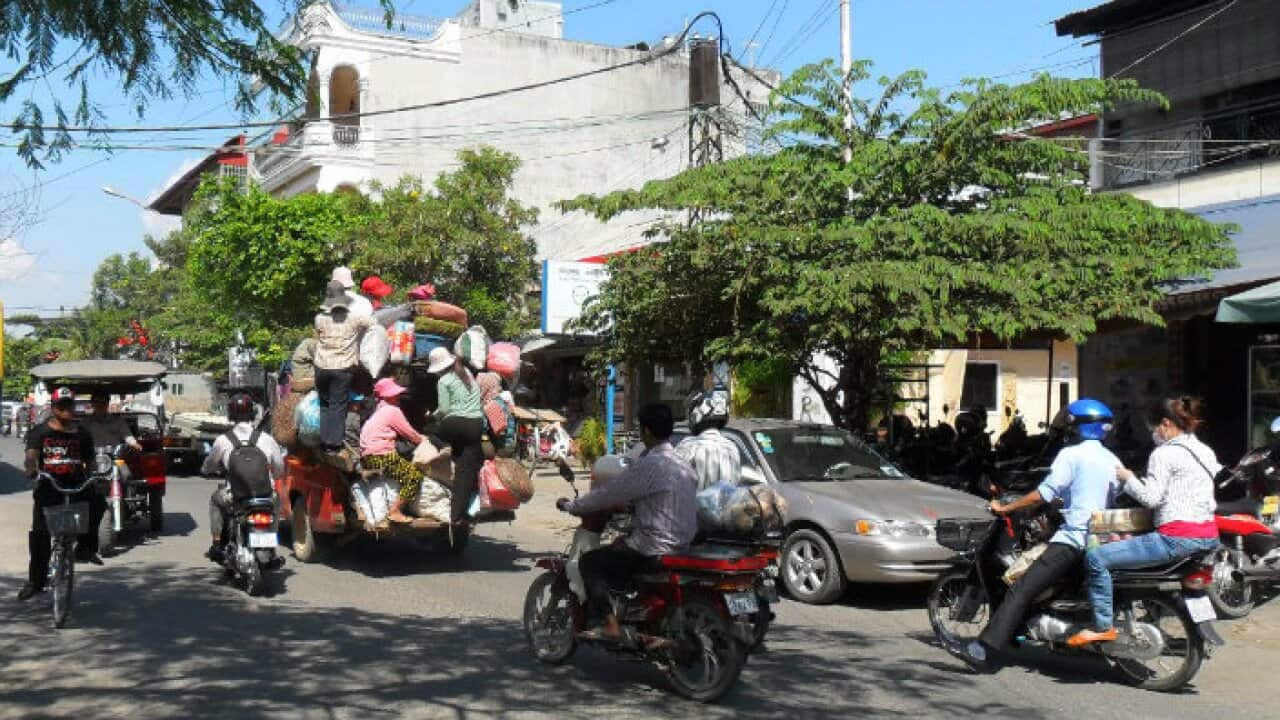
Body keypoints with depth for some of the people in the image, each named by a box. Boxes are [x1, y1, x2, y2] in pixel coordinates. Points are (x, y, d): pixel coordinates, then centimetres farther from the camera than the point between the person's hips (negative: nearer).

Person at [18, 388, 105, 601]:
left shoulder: (81, 434, 13)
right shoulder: (40, 432, 7)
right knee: (39, 533, -3)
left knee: (97, 501, -30)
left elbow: (89, 461, 12)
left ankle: (86, 547, -14)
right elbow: (31, 455, -8)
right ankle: (35, 580, 10)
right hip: (48, 487, -1)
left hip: (76, 485, 1)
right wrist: (31, 469, -31)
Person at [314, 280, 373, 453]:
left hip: (322, 367, 2)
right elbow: (375, 321, 2)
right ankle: (334, 443, 2)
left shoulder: (320, 319, -4)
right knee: (338, 406, 4)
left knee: (324, 404, 17)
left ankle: (324, 440, 15)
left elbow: (318, 337, 10)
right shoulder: (354, 319, -8)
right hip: (343, 368, -2)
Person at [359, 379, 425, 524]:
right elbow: (409, 433, 0)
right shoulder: (393, 411, -6)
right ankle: (395, 511, -16)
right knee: (415, 475, -12)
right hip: (379, 457, -10)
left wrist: (417, 437, 17)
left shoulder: (380, 411, 23)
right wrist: (421, 440, 17)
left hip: (367, 457, 10)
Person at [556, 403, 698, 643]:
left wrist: (570, 506, 2)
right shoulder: (683, 464, 9)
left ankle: (610, 623, -8)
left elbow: (609, 495, -11)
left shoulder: (649, 465, -17)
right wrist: (627, 503, 30)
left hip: (656, 547, -9)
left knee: (590, 562, 2)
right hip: (683, 543, 9)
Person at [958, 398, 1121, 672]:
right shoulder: (1114, 461, 15)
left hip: (1072, 538, -8)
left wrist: (1005, 508, -7)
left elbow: (1045, 493, -14)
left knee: (1020, 590, -12)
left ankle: (985, 651, -21)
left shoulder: (1071, 454, -5)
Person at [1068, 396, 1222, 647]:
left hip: (1177, 538, -10)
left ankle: (1103, 627, -11)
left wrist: (1128, 478, 2)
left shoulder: (1165, 453, -9)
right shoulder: (1206, 451, 17)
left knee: (1096, 558, -10)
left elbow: (1150, 497, -15)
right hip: (1209, 536, 10)